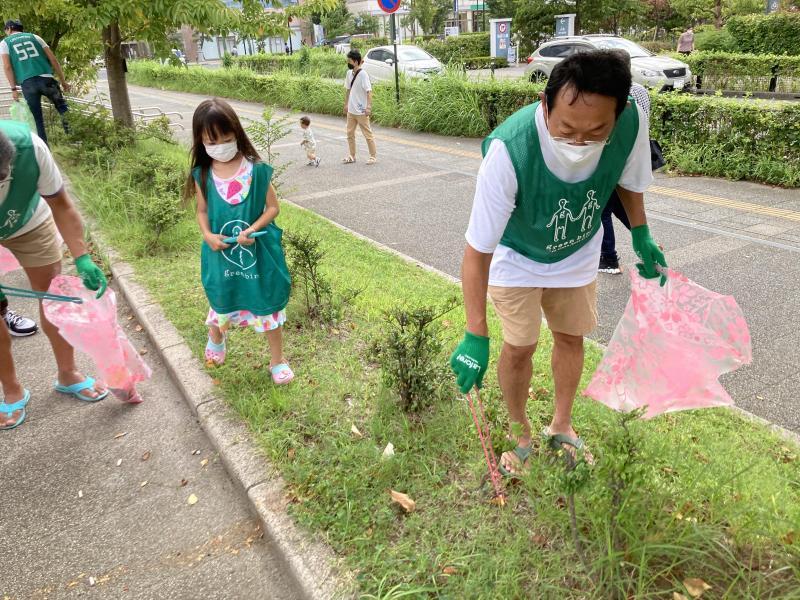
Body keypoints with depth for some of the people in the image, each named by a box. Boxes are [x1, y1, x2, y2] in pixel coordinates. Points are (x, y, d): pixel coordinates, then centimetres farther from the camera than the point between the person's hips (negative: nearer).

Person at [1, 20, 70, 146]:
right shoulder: (34, 37, 19)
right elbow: (53, 59, 11)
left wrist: (13, 88, 2)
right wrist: (63, 81, 14)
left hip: (27, 83, 0)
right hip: (46, 78, 1)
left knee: (37, 119, 7)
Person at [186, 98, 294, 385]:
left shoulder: (256, 170, -14)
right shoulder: (202, 175, -5)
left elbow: (273, 207, -8)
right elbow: (202, 211, 6)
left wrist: (252, 229, -21)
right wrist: (207, 235, -12)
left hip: (257, 250, -2)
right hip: (221, 252, 3)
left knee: (268, 304, 8)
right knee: (222, 300, 22)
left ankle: (278, 360, 26)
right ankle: (215, 337, 56)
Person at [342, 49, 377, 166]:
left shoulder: (363, 74, -15)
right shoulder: (349, 73, 7)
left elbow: (369, 91, -20)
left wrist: (368, 107, -28)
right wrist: (346, 104, 19)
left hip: (361, 111, -8)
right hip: (351, 110, 8)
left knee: (368, 134, 1)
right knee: (350, 133, 11)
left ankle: (373, 156, 11)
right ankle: (352, 156, 21)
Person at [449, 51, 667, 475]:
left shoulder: (631, 123, -29)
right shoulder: (509, 148, -41)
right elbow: (478, 249, -36)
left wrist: (641, 236, 6)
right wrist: (475, 337, -36)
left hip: (578, 255, 4)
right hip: (517, 258, -4)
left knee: (571, 337, 15)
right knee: (520, 346, 0)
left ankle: (560, 427, 39)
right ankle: (519, 432, 28)